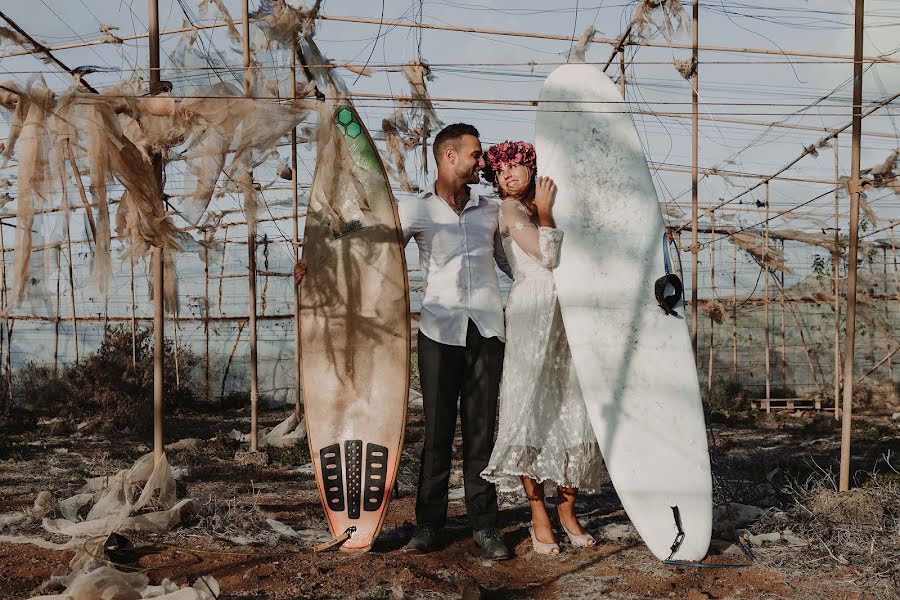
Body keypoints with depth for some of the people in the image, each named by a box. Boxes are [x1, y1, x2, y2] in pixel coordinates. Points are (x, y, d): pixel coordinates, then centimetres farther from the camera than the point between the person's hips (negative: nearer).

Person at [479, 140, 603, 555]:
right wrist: (545, 212, -3)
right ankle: (539, 518, 1)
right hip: (530, 314, -6)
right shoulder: (510, 209, 0)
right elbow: (547, 256, -11)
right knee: (533, 410, -6)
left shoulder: (548, 205, 19)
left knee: (574, 412, 3)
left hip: (567, 317, 6)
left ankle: (567, 510, 12)